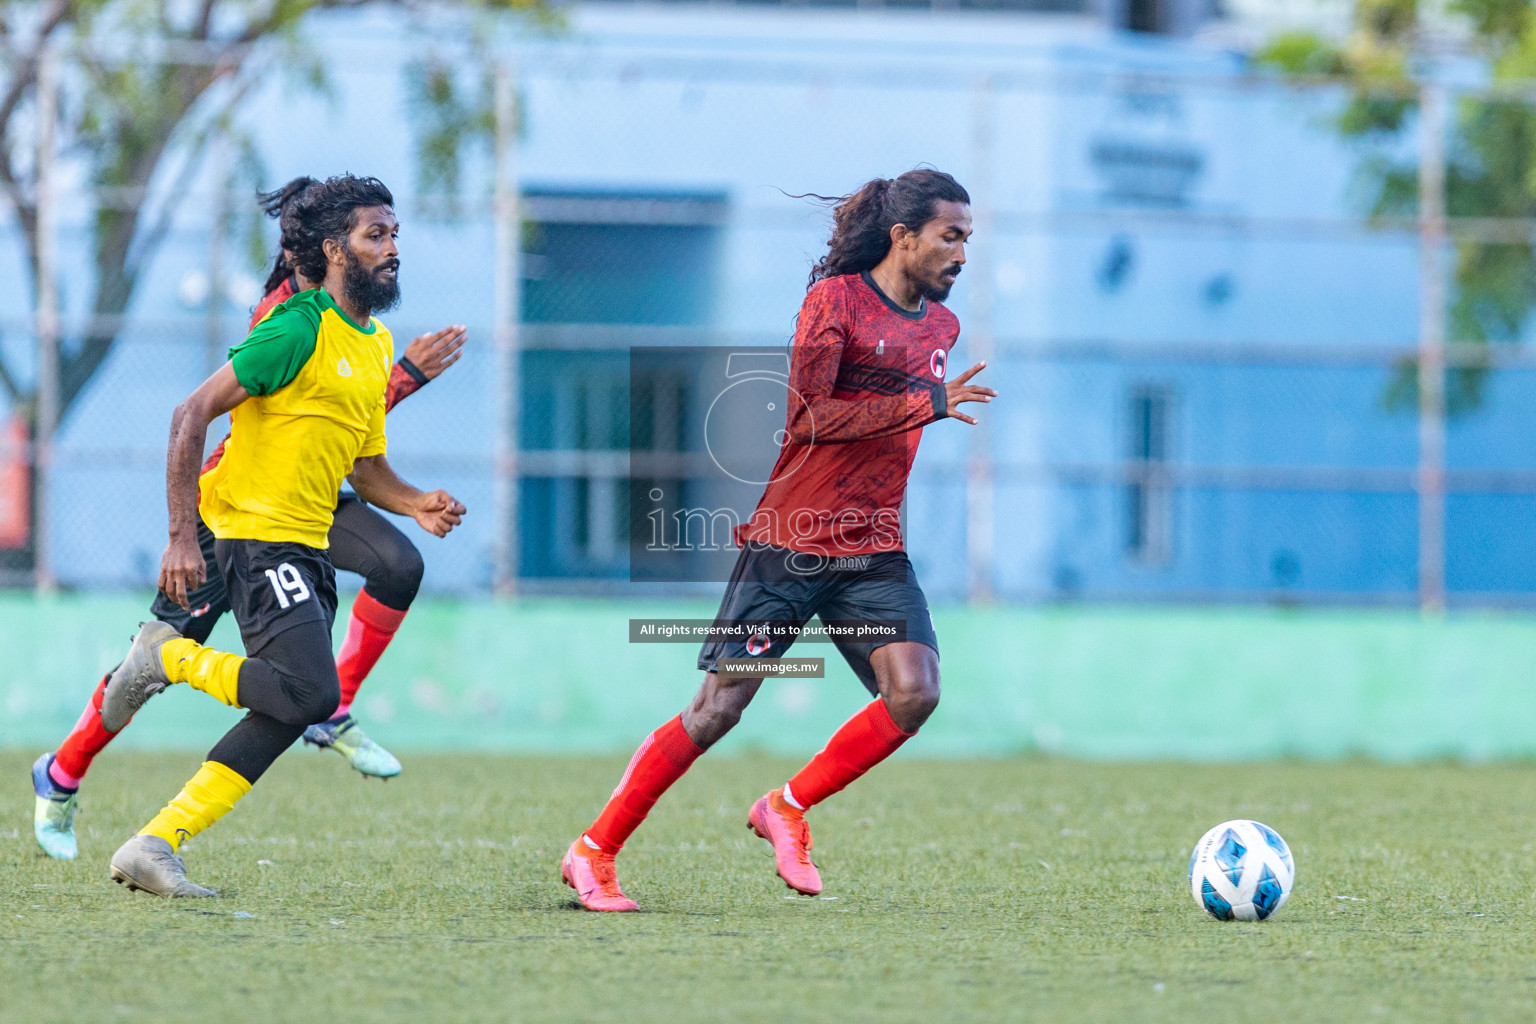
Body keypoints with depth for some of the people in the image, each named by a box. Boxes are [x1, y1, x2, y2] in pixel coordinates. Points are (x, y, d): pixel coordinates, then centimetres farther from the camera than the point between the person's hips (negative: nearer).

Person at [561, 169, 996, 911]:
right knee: (719, 708, -6)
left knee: (915, 691, -15)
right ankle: (594, 852, 6)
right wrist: (927, 405, -21)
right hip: (790, 543, -6)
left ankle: (788, 809, 4)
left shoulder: (940, 325, 13)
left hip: (874, 553, 6)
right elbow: (811, 416, -18)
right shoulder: (836, 299, -9)